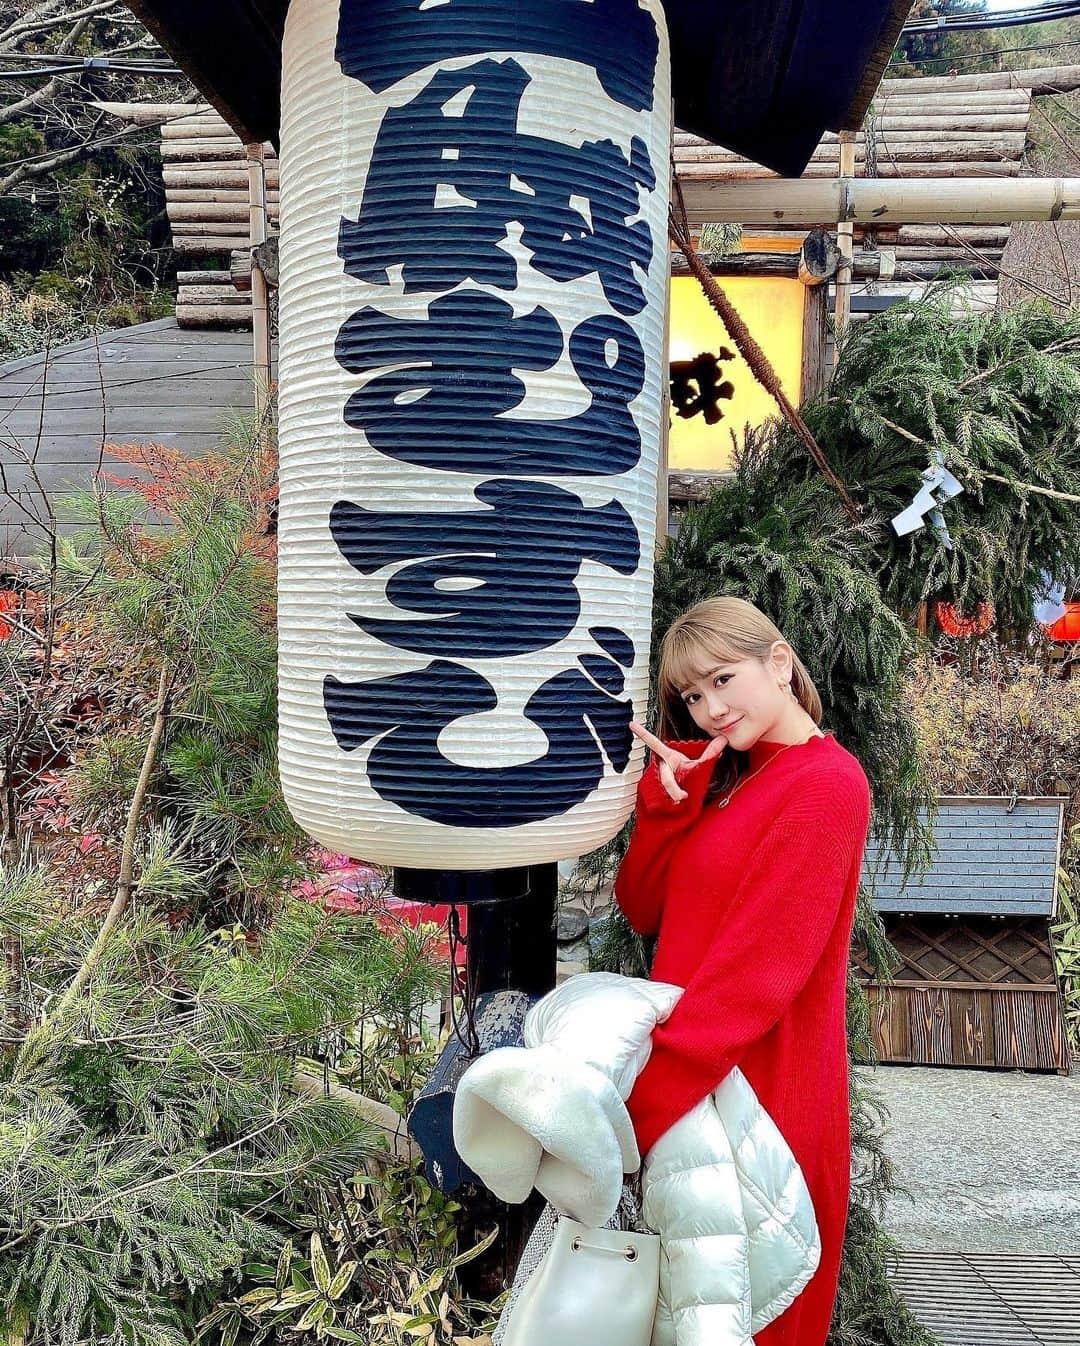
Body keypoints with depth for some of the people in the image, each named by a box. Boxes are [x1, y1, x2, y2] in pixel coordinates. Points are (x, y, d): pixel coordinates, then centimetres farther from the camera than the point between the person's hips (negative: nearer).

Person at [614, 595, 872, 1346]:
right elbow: (644, 909, 3)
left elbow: (758, 969, -24)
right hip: (691, 1083, 8)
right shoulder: (726, 782, 10)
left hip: (759, 1088, -8)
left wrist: (644, 1094, -26)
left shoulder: (826, 784, -18)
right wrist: (669, 799, -11)